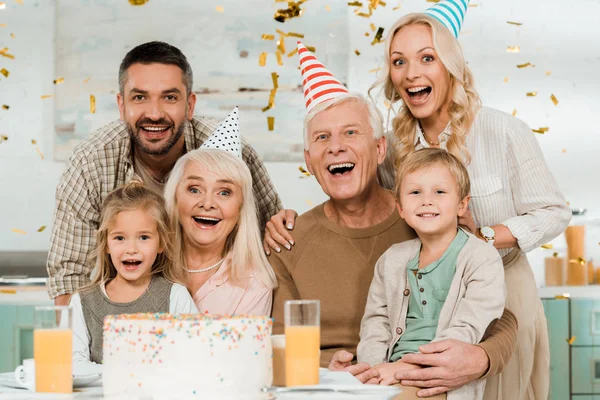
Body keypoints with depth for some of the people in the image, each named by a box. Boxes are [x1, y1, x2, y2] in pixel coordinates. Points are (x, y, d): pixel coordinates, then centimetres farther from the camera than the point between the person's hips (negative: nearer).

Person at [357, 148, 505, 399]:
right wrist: (376, 368, -3)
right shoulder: (392, 261, 17)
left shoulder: (483, 260, -1)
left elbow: (467, 332, -11)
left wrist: (409, 366, -20)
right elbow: (375, 321, 17)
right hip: (394, 375, 5)